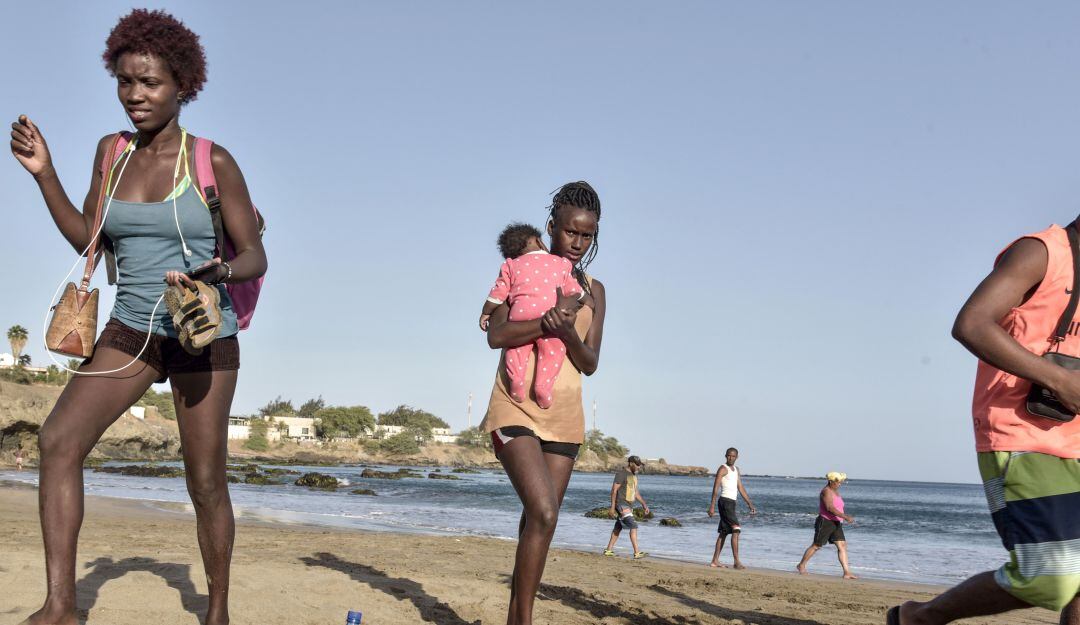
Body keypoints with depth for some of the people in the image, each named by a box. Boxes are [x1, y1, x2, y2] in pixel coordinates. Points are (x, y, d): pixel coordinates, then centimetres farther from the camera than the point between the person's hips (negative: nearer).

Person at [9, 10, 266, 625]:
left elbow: (255, 257, -6)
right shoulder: (112, 152, 6)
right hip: (130, 332, 4)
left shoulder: (213, 162, -8)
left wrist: (220, 272, -28)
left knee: (206, 481, 1)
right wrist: (44, 172, 2)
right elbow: (86, 238, 13)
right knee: (59, 438, -17)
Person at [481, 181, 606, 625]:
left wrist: (568, 332, -17)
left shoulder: (593, 292, 10)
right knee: (543, 511, -20)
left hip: (564, 414, 4)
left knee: (539, 520, 3)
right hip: (516, 408, -4)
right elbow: (495, 336, -11)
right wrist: (547, 320, -26)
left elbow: (590, 364, 4)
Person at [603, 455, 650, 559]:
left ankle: (609, 550, 20)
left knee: (618, 528, 13)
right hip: (621, 505, -9)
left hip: (629, 506, 9)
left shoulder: (634, 475, 16)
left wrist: (644, 504, 13)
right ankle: (637, 552, -20)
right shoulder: (621, 474, -12)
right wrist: (612, 507, -17)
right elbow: (614, 490, -14)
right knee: (633, 526, -17)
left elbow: (636, 492, 23)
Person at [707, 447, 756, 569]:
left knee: (724, 532, 9)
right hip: (725, 501, -9)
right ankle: (737, 561, -17)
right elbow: (715, 487, -12)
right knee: (736, 529, -15)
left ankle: (715, 561, 13)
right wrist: (712, 506, -19)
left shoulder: (736, 470, 19)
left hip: (732, 503, 9)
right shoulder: (723, 469, -6)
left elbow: (741, 489, 23)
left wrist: (750, 504, 19)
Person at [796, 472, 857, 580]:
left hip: (836, 523, 8)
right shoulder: (826, 491, -16)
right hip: (825, 522, -8)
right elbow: (830, 507, -29)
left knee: (842, 546, -3)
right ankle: (801, 565, 20)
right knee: (816, 546, 3)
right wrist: (845, 516, -32)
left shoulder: (835, 491, 14)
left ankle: (847, 573, -6)